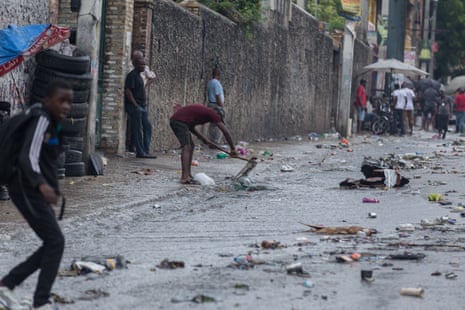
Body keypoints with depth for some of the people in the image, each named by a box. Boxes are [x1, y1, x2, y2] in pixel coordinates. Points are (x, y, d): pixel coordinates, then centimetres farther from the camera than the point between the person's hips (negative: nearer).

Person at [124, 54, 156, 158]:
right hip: (135, 106, -10)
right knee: (137, 129, -7)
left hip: (142, 106, 10)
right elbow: (128, 91, -18)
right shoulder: (132, 75, -11)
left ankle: (146, 151, 11)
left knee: (147, 127, 8)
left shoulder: (138, 76, 19)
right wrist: (135, 105, -20)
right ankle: (140, 152, -5)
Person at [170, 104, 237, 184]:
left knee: (191, 146, 18)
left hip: (174, 120, 9)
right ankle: (185, 178, -24)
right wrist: (233, 149, 8)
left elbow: (190, 126, 31)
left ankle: (188, 175, 22)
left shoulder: (202, 111, 27)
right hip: (180, 121, -9)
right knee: (186, 147, -14)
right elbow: (225, 132, 2)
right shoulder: (213, 113, 3)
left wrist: (203, 139, 25)